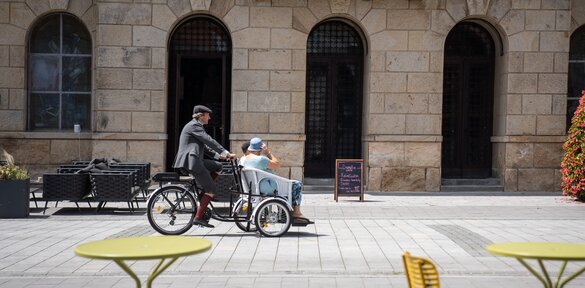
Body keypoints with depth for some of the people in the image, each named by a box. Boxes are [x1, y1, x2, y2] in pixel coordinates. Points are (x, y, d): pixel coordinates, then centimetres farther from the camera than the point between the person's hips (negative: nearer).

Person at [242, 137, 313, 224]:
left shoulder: (245, 159, 3)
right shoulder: (261, 159, -26)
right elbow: (277, 165, -18)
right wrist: (268, 153, -12)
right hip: (267, 188, -10)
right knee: (296, 185, 0)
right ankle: (296, 213, 6)